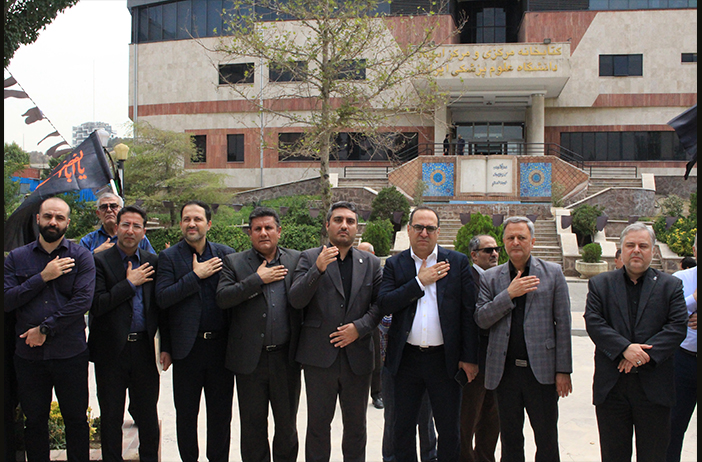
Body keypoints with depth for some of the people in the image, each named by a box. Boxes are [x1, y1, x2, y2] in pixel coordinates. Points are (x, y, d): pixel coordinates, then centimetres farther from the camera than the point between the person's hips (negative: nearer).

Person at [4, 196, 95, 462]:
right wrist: (43, 277, -13)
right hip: (28, 354, 2)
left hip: (70, 354, -2)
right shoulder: (17, 258, 5)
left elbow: (82, 301, -12)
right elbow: (7, 301, -5)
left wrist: (46, 329, -13)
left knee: (76, 420, 9)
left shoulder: (81, 257, -2)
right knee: (34, 421, 14)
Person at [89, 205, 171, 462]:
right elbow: (96, 305, -15)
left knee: (148, 414, 11)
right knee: (111, 415, 10)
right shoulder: (100, 261, -4)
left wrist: (166, 347, 3)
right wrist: (130, 283, -14)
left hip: (144, 350, 3)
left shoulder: (152, 262, 7)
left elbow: (162, 306, 7)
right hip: (111, 351, -2)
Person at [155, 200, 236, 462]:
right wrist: (195, 276, -15)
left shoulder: (226, 254, 5)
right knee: (186, 414, 11)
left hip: (220, 345, 1)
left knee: (221, 413, 12)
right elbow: (162, 298, -11)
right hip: (187, 349, -1)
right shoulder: (168, 257, 1)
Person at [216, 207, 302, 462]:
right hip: (250, 358, 0)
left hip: (286, 358, 1)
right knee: (253, 425, 12)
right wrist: (258, 279, -13)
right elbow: (222, 298, -12)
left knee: (287, 423, 13)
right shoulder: (234, 262, 3)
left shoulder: (296, 260, 6)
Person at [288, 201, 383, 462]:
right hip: (320, 356, -2)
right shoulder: (310, 259, 2)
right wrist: (318, 269, -22)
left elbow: (379, 305, 6)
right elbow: (295, 301, -9)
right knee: (318, 423, 8)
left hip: (357, 357, 2)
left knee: (356, 425, 13)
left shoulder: (371, 263, 9)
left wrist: (359, 328, -10)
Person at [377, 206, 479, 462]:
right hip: (407, 358, 1)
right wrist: (420, 282, -13)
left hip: (445, 358, -1)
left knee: (449, 430, 8)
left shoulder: (458, 263, 2)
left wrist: (470, 358, -4)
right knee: (403, 428, 12)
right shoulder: (394, 264, 4)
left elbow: (469, 313, 0)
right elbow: (384, 304, -9)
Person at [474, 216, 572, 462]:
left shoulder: (553, 273, 4)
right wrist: (509, 294, -13)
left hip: (541, 369, -1)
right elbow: (481, 319, -1)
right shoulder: (490, 277, 9)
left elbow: (563, 323, 1)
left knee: (547, 440, 5)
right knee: (510, 440, 11)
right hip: (505, 371, 2)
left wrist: (563, 370, -4)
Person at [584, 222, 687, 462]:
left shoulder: (671, 285, 6)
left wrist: (646, 353, -17)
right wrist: (625, 348, -19)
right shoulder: (600, 284, 6)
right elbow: (593, 323, -5)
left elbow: (678, 326, -5)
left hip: (654, 387, 0)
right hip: (611, 386, 0)